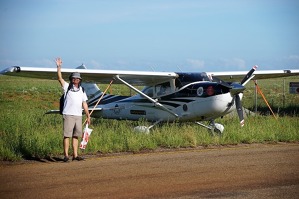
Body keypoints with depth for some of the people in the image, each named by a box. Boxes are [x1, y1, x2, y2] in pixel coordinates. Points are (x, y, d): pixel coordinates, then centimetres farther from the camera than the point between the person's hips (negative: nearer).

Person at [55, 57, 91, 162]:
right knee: (67, 135, -6)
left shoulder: (82, 90, 17)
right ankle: (66, 155, -6)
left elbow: (84, 104, 17)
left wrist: (88, 115, 13)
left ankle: (75, 155, 10)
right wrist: (58, 67, -17)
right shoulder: (67, 87, 5)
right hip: (68, 115, -4)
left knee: (76, 136, 7)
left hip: (78, 115, 4)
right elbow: (60, 78, -7)